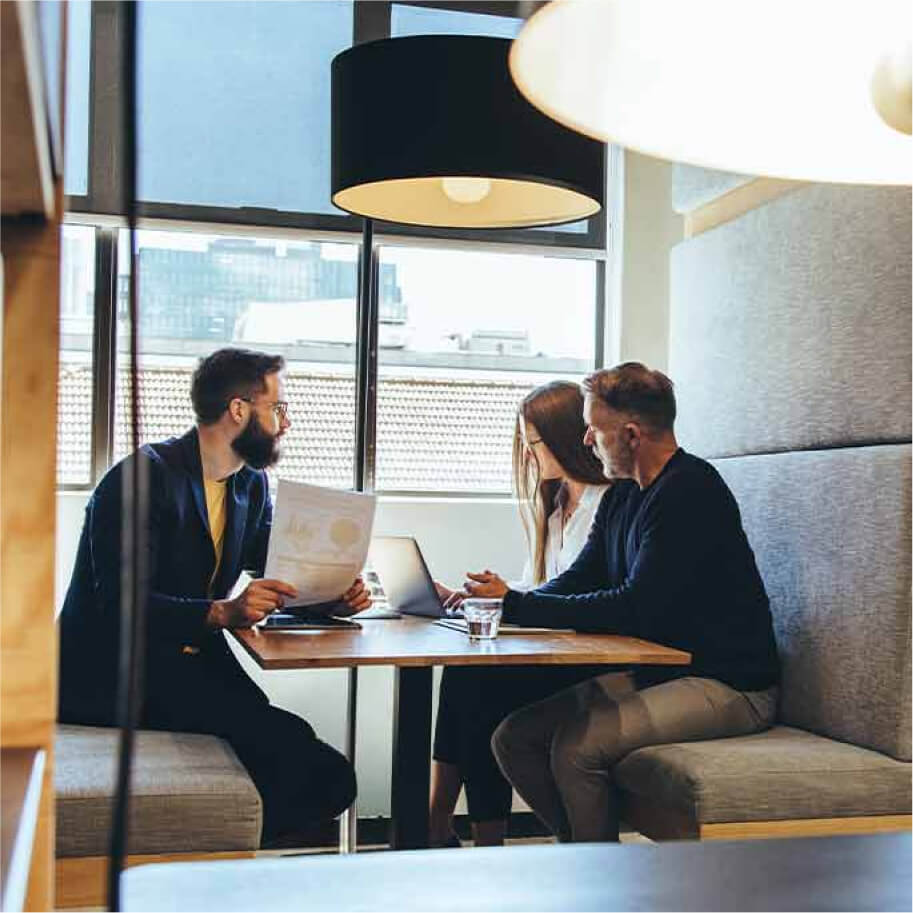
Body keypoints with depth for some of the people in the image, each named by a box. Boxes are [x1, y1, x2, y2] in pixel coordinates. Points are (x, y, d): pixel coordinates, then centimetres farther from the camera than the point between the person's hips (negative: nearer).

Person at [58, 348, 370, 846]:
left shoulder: (251, 484, 13)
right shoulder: (145, 475, -13)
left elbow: (277, 576, 16)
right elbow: (122, 604, -22)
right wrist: (222, 612, -35)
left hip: (193, 662, 8)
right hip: (113, 673, -8)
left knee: (327, 780, -12)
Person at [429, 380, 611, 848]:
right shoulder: (554, 506, 22)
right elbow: (529, 595, 20)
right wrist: (457, 598, 8)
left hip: (592, 666, -8)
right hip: (557, 658, 8)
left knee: (477, 679, -24)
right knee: (464, 671, -16)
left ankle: (488, 842, -15)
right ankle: (435, 828, -19)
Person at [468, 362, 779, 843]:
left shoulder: (690, 491, -18)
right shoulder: (622, 496, 12)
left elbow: (637, 609, -24)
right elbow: (579, 581, 13)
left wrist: (517, 605, -20)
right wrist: (502, 600, -7)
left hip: (728, 686, -9)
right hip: (655, 673, 9)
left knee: (577, 745, -27)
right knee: (513, 739, -3)